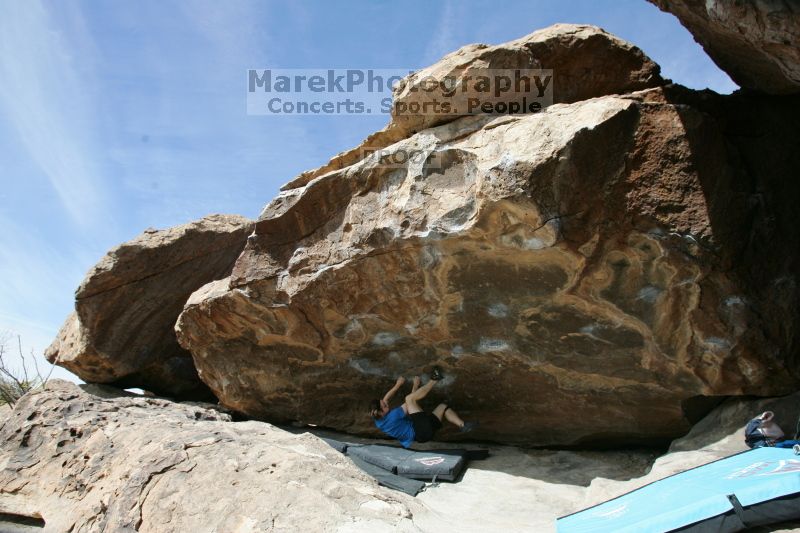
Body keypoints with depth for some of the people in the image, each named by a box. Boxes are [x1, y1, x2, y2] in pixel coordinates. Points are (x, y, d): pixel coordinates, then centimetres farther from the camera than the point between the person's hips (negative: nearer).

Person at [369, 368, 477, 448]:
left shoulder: (378, 420, 0)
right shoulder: (393, 416, -23)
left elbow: (385, 400, 17)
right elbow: (408, 405, -9)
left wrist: (398, 385, 20)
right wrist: (415, 385, 5)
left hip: (420, 434, 10)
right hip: (422, 430, -10)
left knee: (443, 407, 19)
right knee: (409, 399, -20)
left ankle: (462, 425, -1)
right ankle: (434, 380, -4)